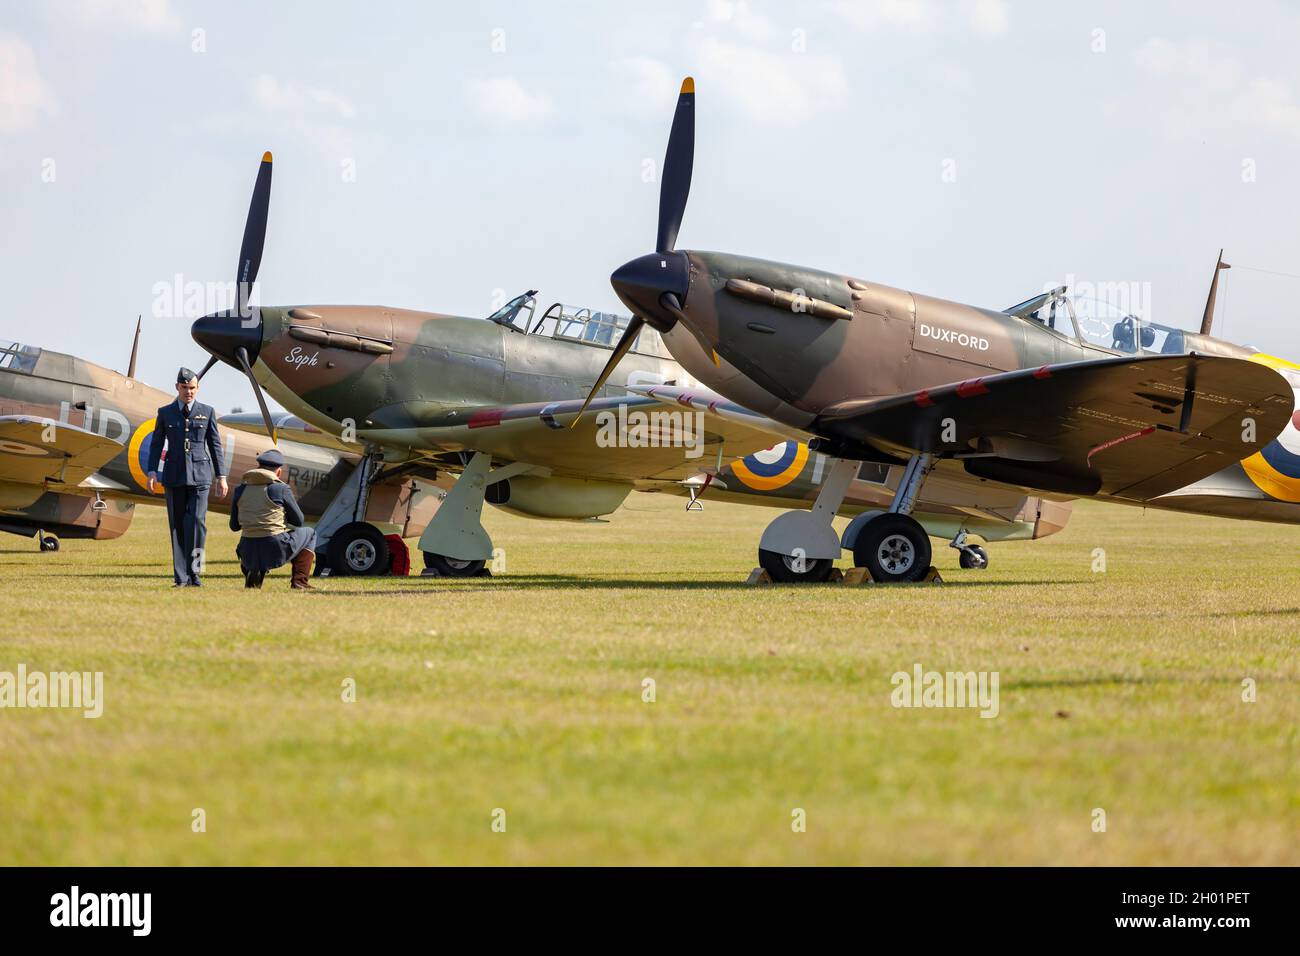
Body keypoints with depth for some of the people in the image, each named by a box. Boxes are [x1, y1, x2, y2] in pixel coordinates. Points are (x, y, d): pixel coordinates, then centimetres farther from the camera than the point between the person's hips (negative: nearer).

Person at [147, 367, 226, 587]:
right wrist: (152, 473, -5)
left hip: (199, 475, -1)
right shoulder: (165, 413, 7)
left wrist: (221, 477, 5)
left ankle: (194, 570, -4)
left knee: (197, 521, -14)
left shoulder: (207, 412, 7)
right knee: (177, 525, 0)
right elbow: (156, 444, 7)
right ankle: (181, 577, 2)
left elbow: (215, 445, 8)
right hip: (174, 476, 1)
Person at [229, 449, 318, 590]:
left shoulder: (240, 490, 7)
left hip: (249, 553, 4)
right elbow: (298, 521, 4)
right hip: (275, 551, -4)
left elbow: (234, 526, 13)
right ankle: (299, 581, 12)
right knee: (309, 534, 24)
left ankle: (252, 574, 12)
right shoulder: (281, 489, -6)